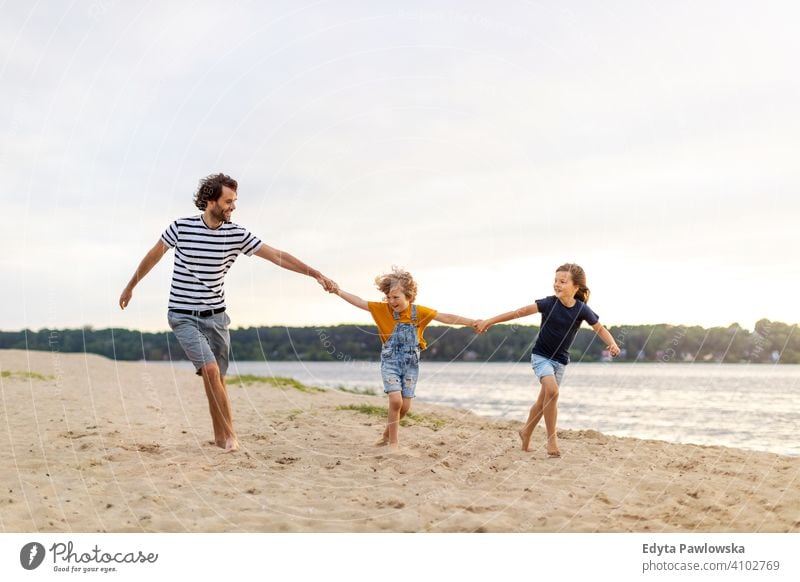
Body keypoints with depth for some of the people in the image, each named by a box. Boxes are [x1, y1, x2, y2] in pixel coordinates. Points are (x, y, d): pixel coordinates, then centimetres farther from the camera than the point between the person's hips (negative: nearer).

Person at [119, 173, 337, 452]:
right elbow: (153, 256, 7)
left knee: (217, 378, 7)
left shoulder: (237, 234, -4)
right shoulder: (181, 227, -9)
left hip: (216, 316, 3)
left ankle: (220, 437, 20)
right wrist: (130, 287, 18)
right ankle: (229, 434, -12)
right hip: (184, 316, -3)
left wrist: (317, 274, -10)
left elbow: (278, 256, -5)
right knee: (210, 369, -18)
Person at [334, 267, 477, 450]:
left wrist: (471, 322, -16)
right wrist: (338, 291, -17)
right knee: (396, 400, -18)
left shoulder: (419, 311, -5)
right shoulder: (383, 309, -6)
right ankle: (393, 441, 1)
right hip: (390, 362, -2)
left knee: (405, 406, 2)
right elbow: (359, 302, -8)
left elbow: (446, 318, -9)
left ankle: (387, 433, 29)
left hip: (411, 364, 2)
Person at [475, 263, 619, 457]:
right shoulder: (550, 303, -16)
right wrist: (489, 321, -15)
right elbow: (520, 312, -15)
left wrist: (612, 344, -20)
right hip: (541, 355, -3)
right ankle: (551, 438, -13)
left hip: (560, 360, 3)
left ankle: (526, 432, 37)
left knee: (543, 401, 12)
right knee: (552, 391, -26)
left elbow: (600, 329, 0)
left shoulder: (582, 310, -11)